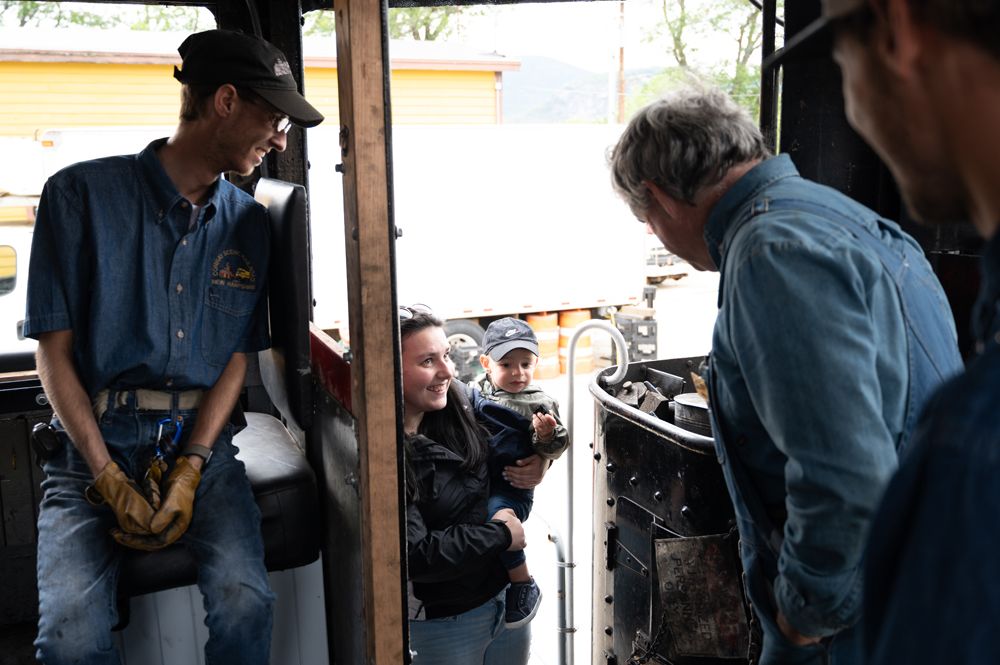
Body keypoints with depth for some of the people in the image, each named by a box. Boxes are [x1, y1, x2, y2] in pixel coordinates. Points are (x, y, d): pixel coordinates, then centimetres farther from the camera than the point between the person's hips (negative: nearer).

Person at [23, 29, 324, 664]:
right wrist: (111, 481, -11)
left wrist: (189, 473, -8)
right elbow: (54, 351, -3)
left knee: (246, 601, -22)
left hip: (201, 442, 2)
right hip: (94, 441, -2)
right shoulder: (82, 195, -2)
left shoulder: (249, 223, 9)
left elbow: (235, 359, 6)